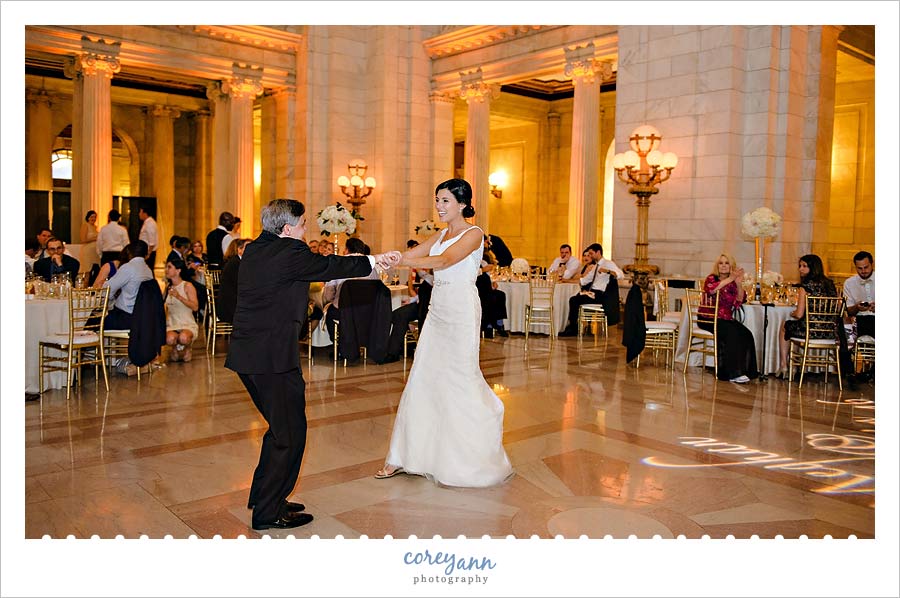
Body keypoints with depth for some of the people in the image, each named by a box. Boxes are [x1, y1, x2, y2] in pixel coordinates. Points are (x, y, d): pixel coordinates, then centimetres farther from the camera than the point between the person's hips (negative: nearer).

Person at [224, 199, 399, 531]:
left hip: (246, 353, 10)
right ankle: (269, 513, 10)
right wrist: (374, 261, 7)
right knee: (289, 433, 2)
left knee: (280, 426, 20)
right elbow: (329, 267, -5)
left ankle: (264, 496, 30)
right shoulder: (290, 251, -15)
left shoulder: (254, 249, 14)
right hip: (273, 357, -10)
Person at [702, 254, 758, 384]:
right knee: (732, 333, -29)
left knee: (747, 335, -19)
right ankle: (733, 373, -25)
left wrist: (739, 284, -14)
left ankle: (743, 370, -13)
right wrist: (730, 279, -29)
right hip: (709, 319, -5)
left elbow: (739, 302, 0)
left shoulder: (733, 283, 12)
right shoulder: (711, 278, 0)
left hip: (726, 319, 5)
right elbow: (711, 289, -24)